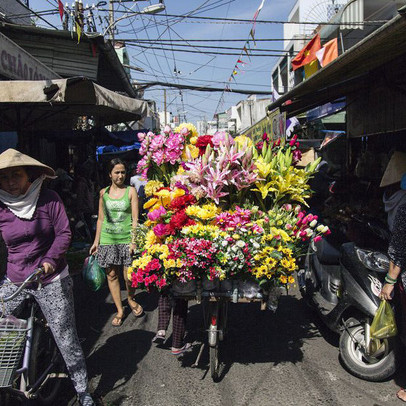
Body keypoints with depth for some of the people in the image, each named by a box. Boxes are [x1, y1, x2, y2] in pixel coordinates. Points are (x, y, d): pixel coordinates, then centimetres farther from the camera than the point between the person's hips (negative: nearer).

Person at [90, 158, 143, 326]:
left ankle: (130, 299, 30)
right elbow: (101, 219, 13)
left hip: (126, 238, -2)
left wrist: (134, 240, -10)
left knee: (129, 276, -2)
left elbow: (135, 218, -2)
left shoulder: (130, 191, 1)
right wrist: (96, 241, 11)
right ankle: (120, 310, 21)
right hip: (107, 239, 2)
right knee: (111, 274, 5)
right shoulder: (103, 193, 8)